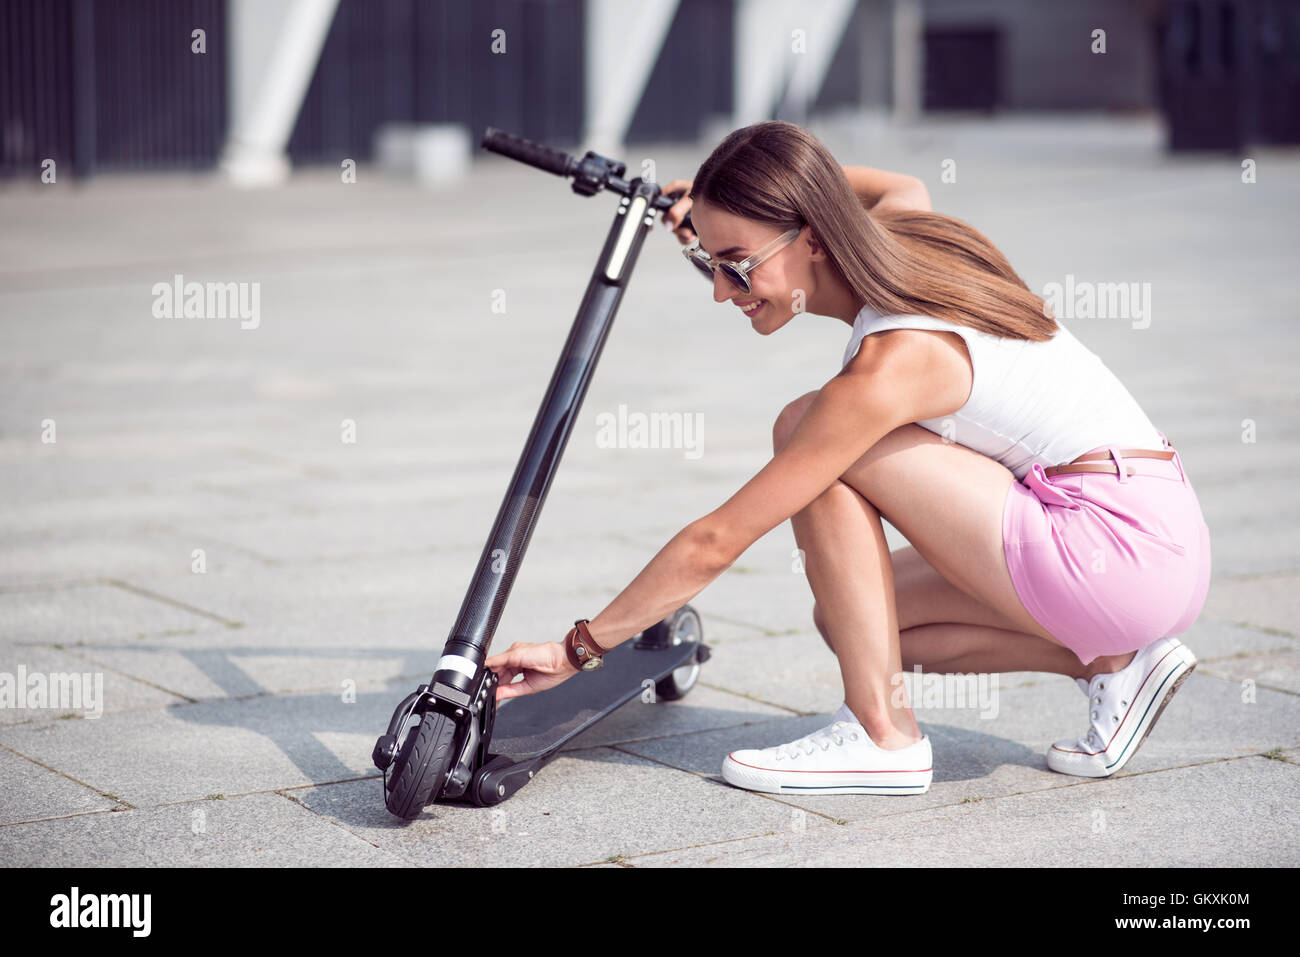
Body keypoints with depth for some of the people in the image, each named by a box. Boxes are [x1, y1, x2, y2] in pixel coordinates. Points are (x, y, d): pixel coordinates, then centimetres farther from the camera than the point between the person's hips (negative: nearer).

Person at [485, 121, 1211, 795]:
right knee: (851, 620, 13)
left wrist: (578, 650, -10)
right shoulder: (900, 231, 2)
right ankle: (1111, 661, 9)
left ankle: (882, 736, -10)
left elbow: (716, 542, -18)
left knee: (803, 429, -11)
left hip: (1124, 550, -9)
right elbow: (904, 186, 32)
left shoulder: (893, 363, -21)